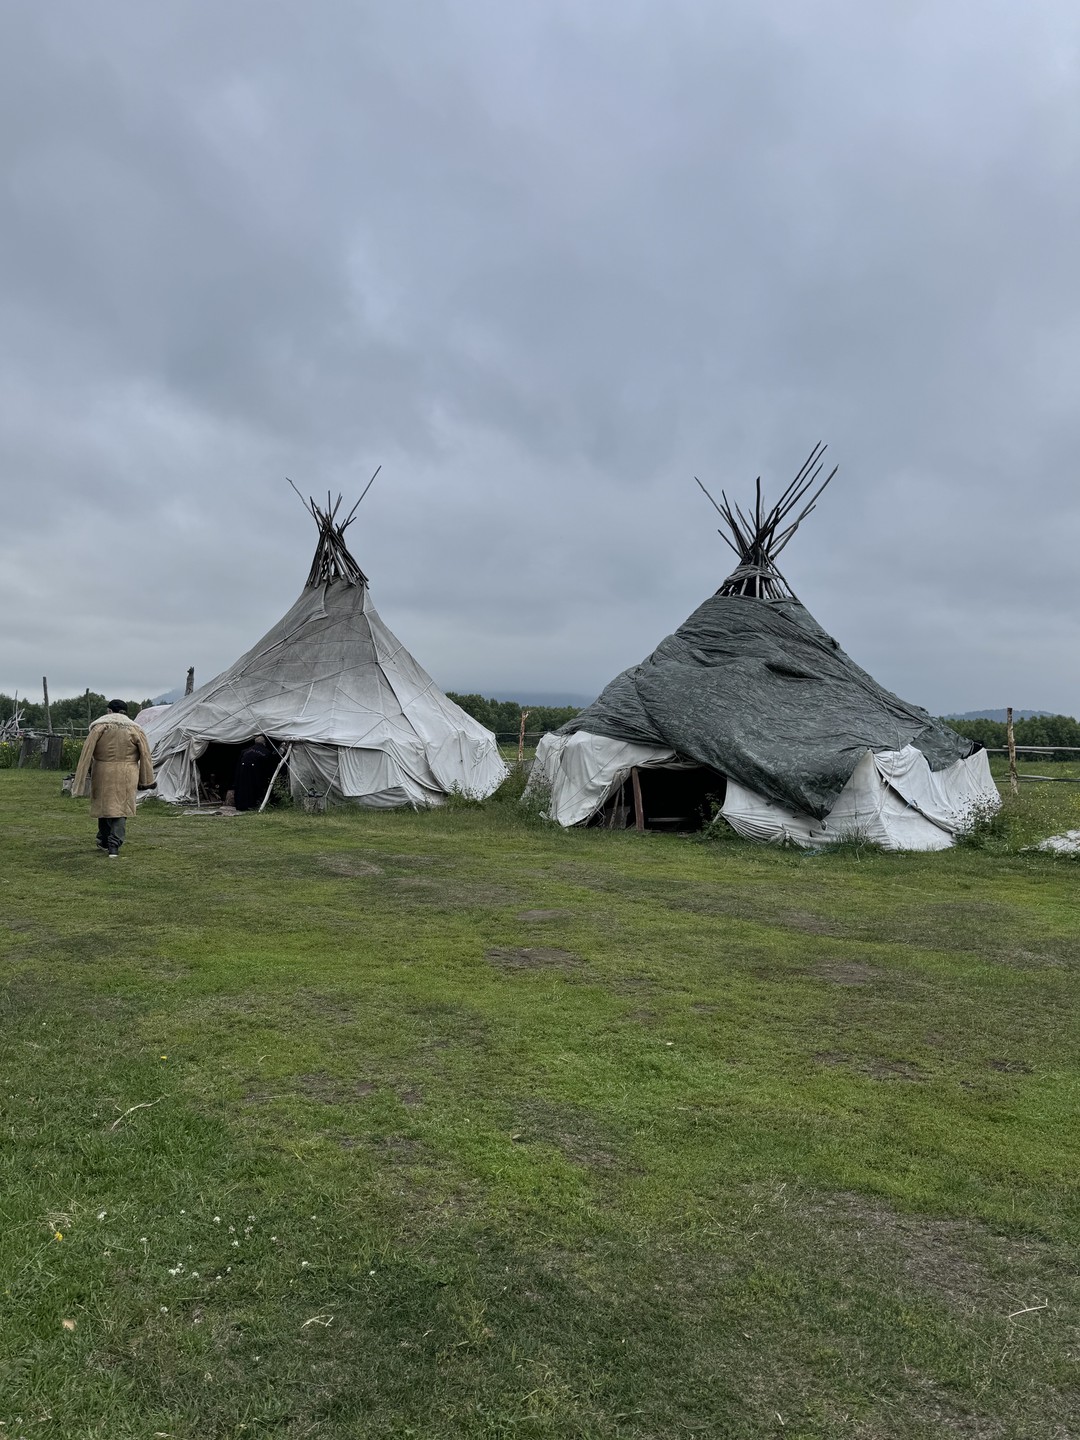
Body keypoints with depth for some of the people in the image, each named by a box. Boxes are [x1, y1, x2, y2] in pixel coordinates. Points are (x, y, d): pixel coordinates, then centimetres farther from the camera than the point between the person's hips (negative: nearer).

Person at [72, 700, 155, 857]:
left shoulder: (99, 727, 1)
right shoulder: (135, 730, 5)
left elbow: (86, 754, -4)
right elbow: (145, 756, 3)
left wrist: (81, 778, 1)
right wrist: (146, 780, 9)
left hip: (103, 774, 0)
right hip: (126, 776, 0)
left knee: (104, 805, 16)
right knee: (120, 809, 3)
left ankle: (104, 842, 30)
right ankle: (114, 846, -9)